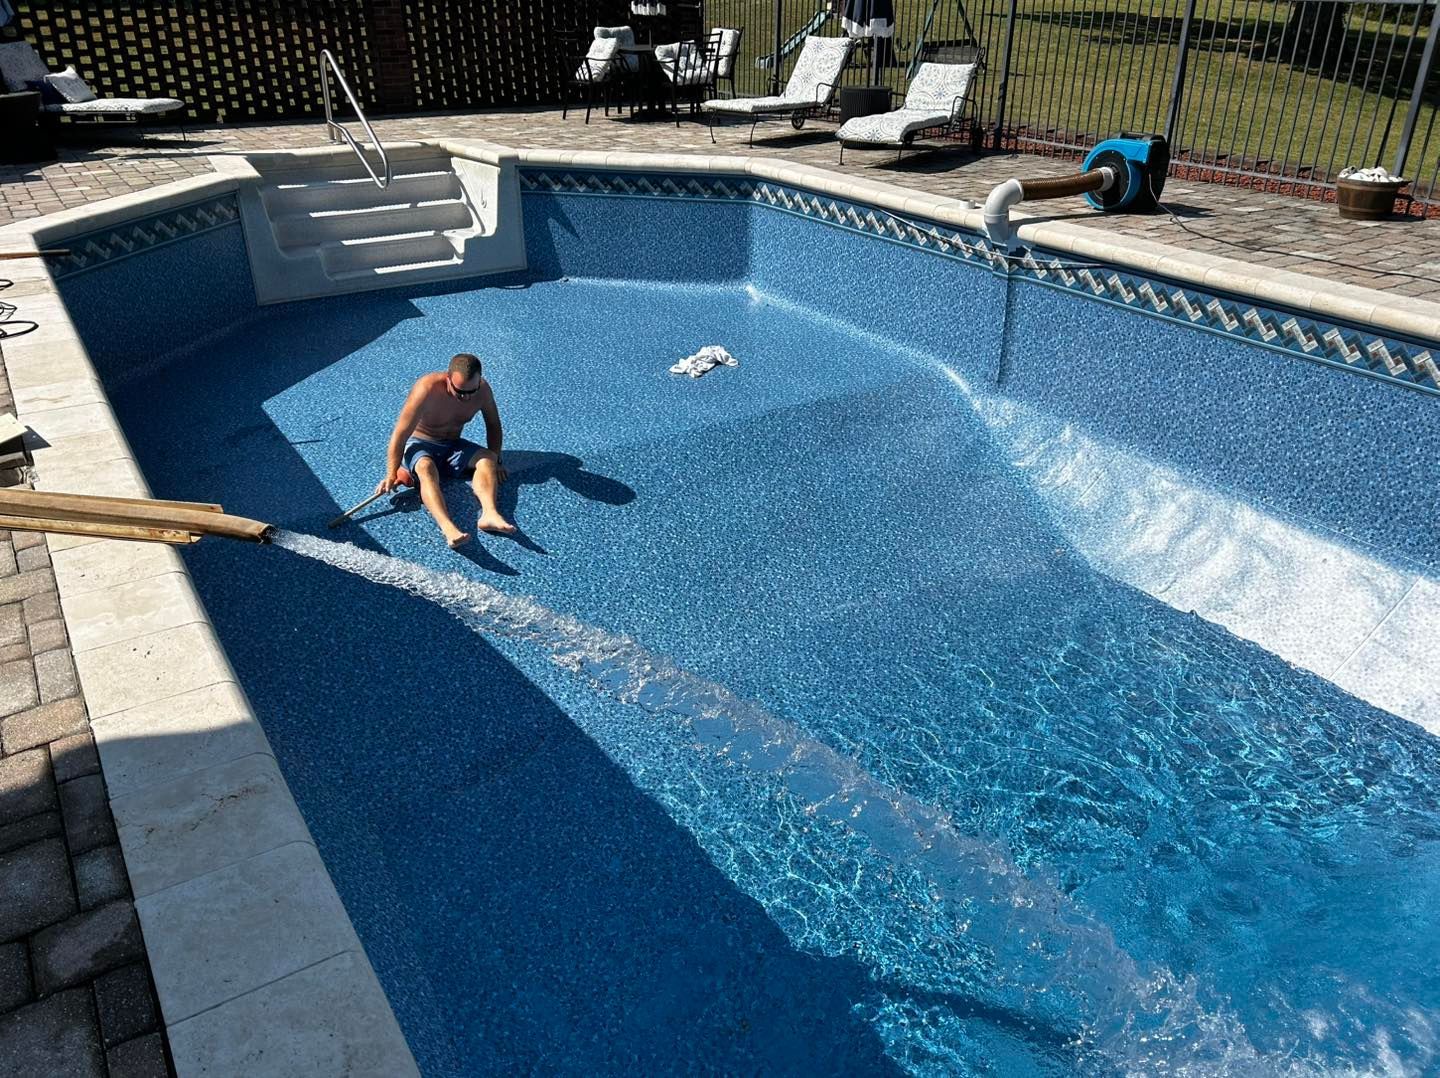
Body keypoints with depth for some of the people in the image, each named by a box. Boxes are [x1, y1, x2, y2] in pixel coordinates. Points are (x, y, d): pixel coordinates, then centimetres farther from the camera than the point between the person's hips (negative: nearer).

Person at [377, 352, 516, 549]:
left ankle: (489, 514, -49)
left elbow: (493, 425, 5)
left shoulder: (482, 389, -14)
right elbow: (401, 433, -25)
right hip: (420, 444, -4)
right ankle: (448, 528, -60)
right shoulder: (427, 389, -28)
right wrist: (392, 475, -25)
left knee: (487, 459, -23)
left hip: (453, 445, 5)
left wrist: (495, 461, -2)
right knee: (426, 467, -37)